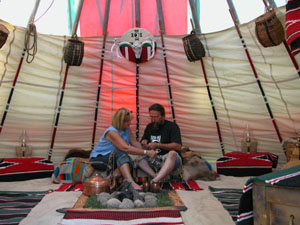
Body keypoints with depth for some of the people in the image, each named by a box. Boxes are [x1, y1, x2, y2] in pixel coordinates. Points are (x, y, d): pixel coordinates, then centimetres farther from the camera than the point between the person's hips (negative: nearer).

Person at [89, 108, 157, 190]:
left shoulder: (126, 129, 2)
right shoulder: (112, 132, -24)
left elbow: (135, 143, 1)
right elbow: (125, 148, -36)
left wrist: (148, 149, -17)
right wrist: (146, 152, -38)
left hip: (116, 158, 7)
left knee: (130, 163, -26)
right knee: (121, 154, -37)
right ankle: (131, 183, -47)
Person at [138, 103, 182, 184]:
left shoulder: (172, 126, -2)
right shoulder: (149, 127, 15)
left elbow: (178, 146, -13)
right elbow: (143, 145, 19)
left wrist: (157, 145, -16)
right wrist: (144, 145, -6)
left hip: (169, 159, -4)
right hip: (153, 159, 5)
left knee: (172, 153, -38)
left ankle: (154, 181, -47)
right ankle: (158, 178, -35)